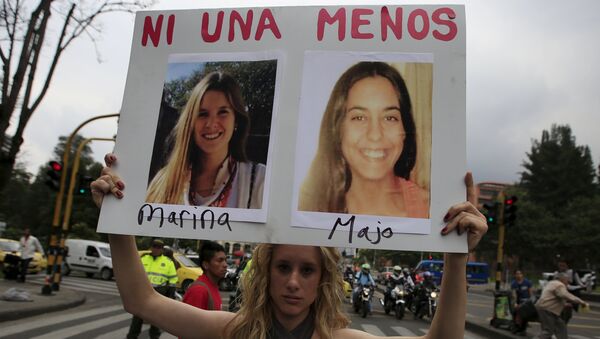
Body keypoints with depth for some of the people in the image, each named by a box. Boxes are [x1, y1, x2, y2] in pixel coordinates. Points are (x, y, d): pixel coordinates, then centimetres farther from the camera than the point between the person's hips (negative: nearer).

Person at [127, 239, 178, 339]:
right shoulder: (143, 259, 7)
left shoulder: (168, 262, 2)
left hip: (159, 293, -1)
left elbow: (172, 279, 3)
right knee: (138, 315, 4)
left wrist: (171, 295, -1)